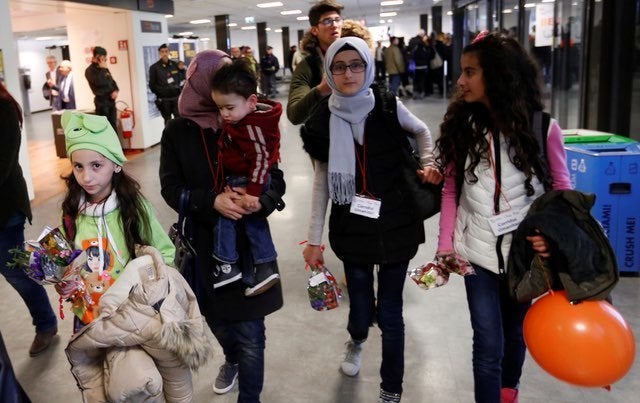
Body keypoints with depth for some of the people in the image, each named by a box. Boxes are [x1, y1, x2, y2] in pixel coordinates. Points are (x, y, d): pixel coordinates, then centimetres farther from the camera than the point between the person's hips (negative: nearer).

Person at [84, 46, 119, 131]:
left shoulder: (104, 69, 16)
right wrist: (103, 69, -13)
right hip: (101, 101, -7)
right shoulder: (90, 70, -6)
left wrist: (116, 91, -1)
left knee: (113, 125, 10)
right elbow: (99, 82, -22)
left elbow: (112, 81, 20)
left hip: (111, 100, 7)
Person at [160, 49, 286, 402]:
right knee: (217, 318, 23)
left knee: (249, 330, 2)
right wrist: (212, 201, -23)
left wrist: (261, 201, -25)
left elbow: (275, 178, -2)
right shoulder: (176, 131, -3)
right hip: (202, 242, 2)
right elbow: (171, 188, -6)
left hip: (248, 240, -1)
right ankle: (232, 359, 55)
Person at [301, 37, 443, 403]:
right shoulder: (324, 119, -4)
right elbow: (322, 181, 2)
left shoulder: (388, 106, -7)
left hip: (395, 223, -1)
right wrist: (314, 239, 3)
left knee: (390, 312, 4)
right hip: (352, 227, 1)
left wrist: (429, 163, -5)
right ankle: (357, 339, 47)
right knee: (361, 308, 7)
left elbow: (422, 131, 14)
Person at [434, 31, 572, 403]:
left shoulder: (542, 127, -11)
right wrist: (446, 246, -3)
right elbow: (451, 190, 1)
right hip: (478, 252, 0)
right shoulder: (461, 125, -5)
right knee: (488, 344, 1)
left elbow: (563, 190, -3)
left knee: (515, 330, 22)